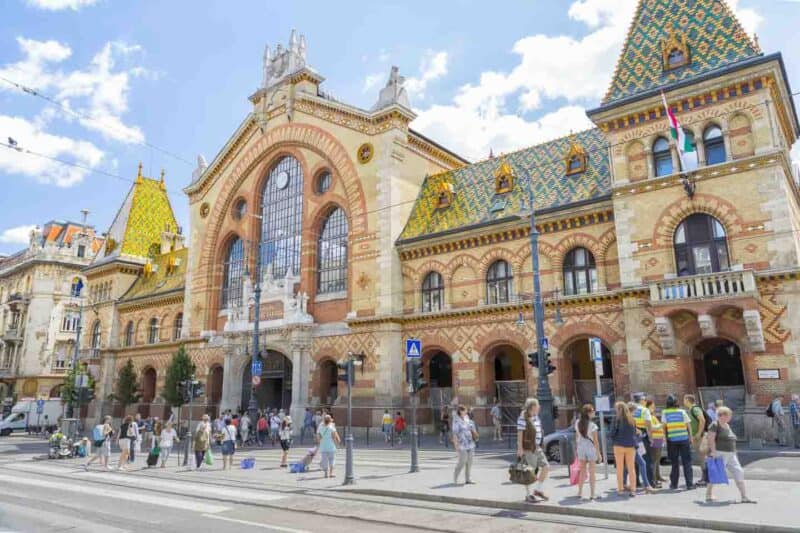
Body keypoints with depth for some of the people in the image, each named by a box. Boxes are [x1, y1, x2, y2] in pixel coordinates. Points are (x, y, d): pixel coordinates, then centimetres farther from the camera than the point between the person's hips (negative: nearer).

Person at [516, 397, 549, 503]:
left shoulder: (536, 417, 13)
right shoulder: (523, 418, -15)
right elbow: (519, 434, -17)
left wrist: (538, 445, 20)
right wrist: (520, 448, -20)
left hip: (537, 447, 9)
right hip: (527, 448, -9)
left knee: (546, 467, 8)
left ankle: (538, 489, 21)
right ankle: (528, 495, 12)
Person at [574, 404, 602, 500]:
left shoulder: (577, 423, 0)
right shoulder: (592, 425, -16)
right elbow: (595, 441, -13)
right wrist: (599, 453, -5)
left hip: (581, 448, 5)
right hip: (591, 449, -5)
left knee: (582, 471, 16)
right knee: (592, 472, 6)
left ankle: (580, 493, 18)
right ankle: (593, 494, 11)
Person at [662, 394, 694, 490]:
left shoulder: (664, 412, 0)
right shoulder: (682, 412, 2)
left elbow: (664, 426, -2)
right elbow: (688, 425, 3)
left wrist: (665, 437, 8)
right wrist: (691, 437, 12)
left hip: (672, 440, 0)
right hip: (684, 439, 0)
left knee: (674, 462, 9)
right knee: (687, 462, 8)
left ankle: (674, 484, 12)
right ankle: (689, 484, 7)